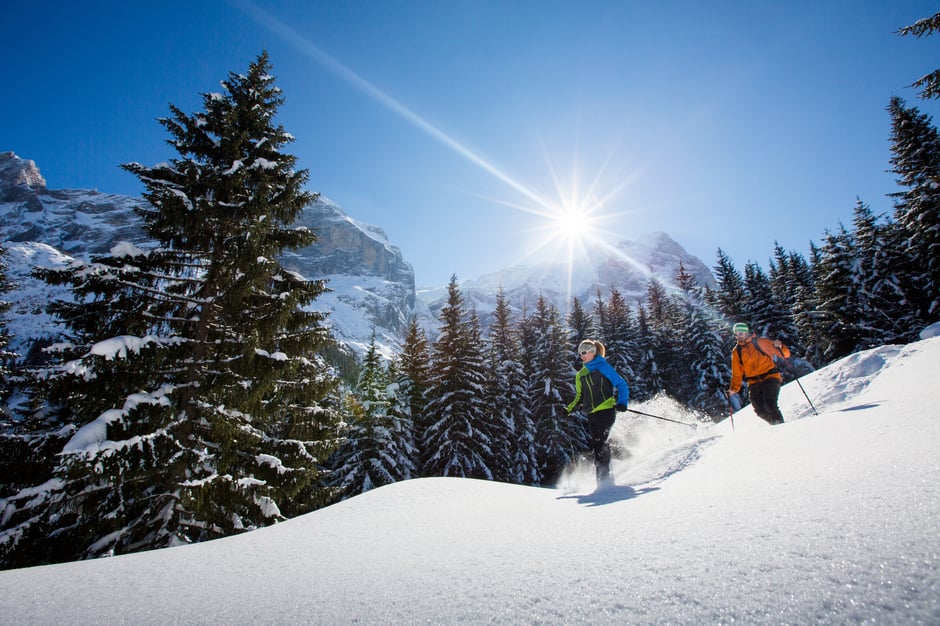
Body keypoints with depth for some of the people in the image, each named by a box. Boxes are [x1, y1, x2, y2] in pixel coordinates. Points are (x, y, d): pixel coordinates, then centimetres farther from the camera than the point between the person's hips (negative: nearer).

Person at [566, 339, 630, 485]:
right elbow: (580, 396, 24)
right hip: (592, 414, 6)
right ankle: (602, 477, 5)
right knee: (596, 444, 1)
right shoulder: (580, 375, 18)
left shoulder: (603, 367, 1)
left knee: (600, 441, -15)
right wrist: (570, 408, 9)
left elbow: (622, 385, 0)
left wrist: (622, 402, -13)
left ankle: (604, 475, -11)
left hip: (606, 409, -6)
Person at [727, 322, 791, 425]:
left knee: (769, 404, -24)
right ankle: (776, 424, 17)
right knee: (761, 411, -4)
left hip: (770, 377, -3)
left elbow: (786, 354, 3)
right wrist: (734, 388, 6)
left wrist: (779, 347, -18)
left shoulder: (761, 342, 2)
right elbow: (737, 373, 16)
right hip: (754, 383, 4)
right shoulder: (736, 352, 12)